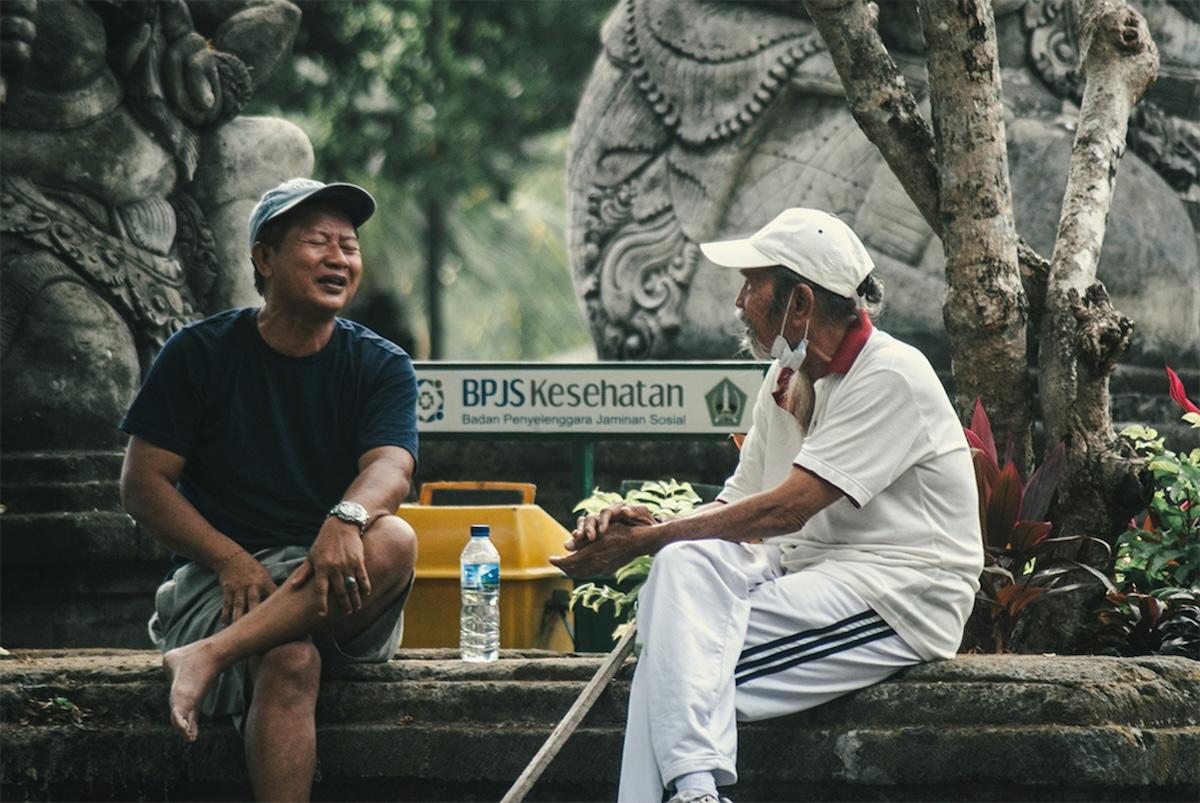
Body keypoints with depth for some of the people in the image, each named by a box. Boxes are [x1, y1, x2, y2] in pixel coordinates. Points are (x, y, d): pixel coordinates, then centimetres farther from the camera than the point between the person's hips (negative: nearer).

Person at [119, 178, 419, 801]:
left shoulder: (381, 367, 8)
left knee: (393, 541, -32)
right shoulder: (199, 354, 5)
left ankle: (209, 656, -37)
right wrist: (231, 560, -14)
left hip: (335, 587, 2)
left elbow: (389, 469, -10)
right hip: (220, 579, -2)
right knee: (290, 662, -35)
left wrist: (347, 518, -35)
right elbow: (142, 483, 2)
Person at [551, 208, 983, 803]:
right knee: (684, 565, -23)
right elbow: (738, 509, 13)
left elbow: (786, 509, -19)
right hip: (804, 573, 8)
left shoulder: (891, 376, -13)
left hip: (899, 597, -8)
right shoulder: (785, 380, 15)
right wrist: (648, 525, -8)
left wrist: (644, 541, -16)